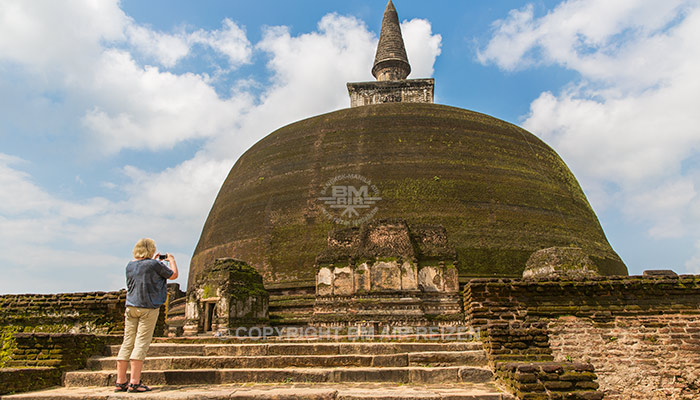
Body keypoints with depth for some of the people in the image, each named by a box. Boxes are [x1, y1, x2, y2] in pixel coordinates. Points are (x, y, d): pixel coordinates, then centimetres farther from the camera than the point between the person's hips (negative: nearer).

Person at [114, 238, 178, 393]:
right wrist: (171, 260, 19)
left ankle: (121, 382, 10)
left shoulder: (130, 265, 10)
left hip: (131, 307, 6)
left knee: (127, 342, 7)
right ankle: (135, 382, -5)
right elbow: (173, 275, 4)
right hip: (148, 307, -6)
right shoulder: (155, 265, -8)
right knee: (142, 343, -4)